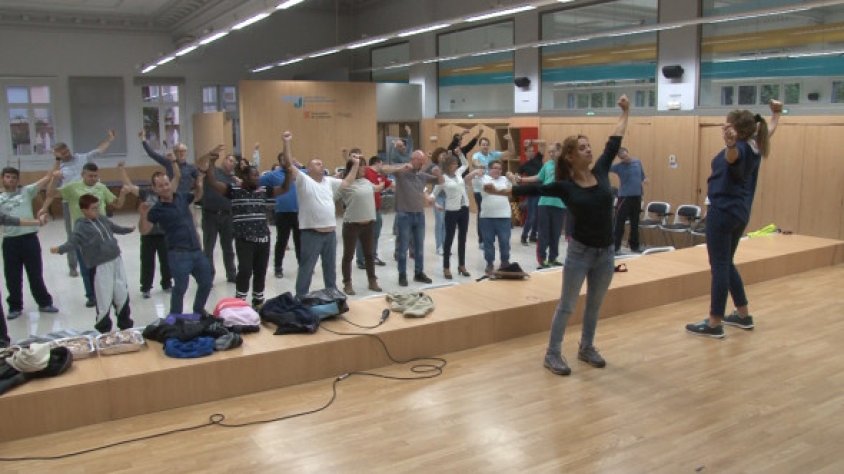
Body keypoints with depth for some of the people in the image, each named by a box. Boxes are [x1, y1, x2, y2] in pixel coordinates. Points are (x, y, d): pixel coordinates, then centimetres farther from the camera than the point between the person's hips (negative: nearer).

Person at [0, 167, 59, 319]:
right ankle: (15, 307, 24)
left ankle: (44, 303, 21)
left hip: (29, 238, -1)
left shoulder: (26, 191, 6)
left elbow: (46, 179, 0)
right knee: (12, 276, 10)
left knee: (35, 273, 8)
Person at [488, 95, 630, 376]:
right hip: (580, 252, -4)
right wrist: (501, 191, -11)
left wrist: (625, 113, 15)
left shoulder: (601, 172, 1)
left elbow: (614, 143, 9)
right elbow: (533, 189, -7)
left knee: (594, 305, 17)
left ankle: (587, 348, 34)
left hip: (606, 253, 4)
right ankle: (552, 354, 14)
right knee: (567, 305, 4)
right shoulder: (565, 186, -8)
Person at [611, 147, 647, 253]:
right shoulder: (619, 166, -6)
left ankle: (634, 246, 23)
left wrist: (644, 181, -4)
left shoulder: (638, 162, 7)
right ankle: (616, 247, -2)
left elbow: (643, 177, 17)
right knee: (619, 222, -6)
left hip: (637, 196, 4)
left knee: (635, 223, 12)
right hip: (624, 197, -4)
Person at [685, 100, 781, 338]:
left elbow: (732, 156, -45)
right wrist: (776, 113, 46)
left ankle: (714, 324, -3)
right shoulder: (754, 146, 9)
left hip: (723, 212, -10)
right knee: (726, 264, 19)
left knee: (719, 266, -7)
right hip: (739, 213, 10)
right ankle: (743, 315, 26)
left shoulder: (740, 148, -18)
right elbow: (769, 130, 32)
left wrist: (730, 144, -65)